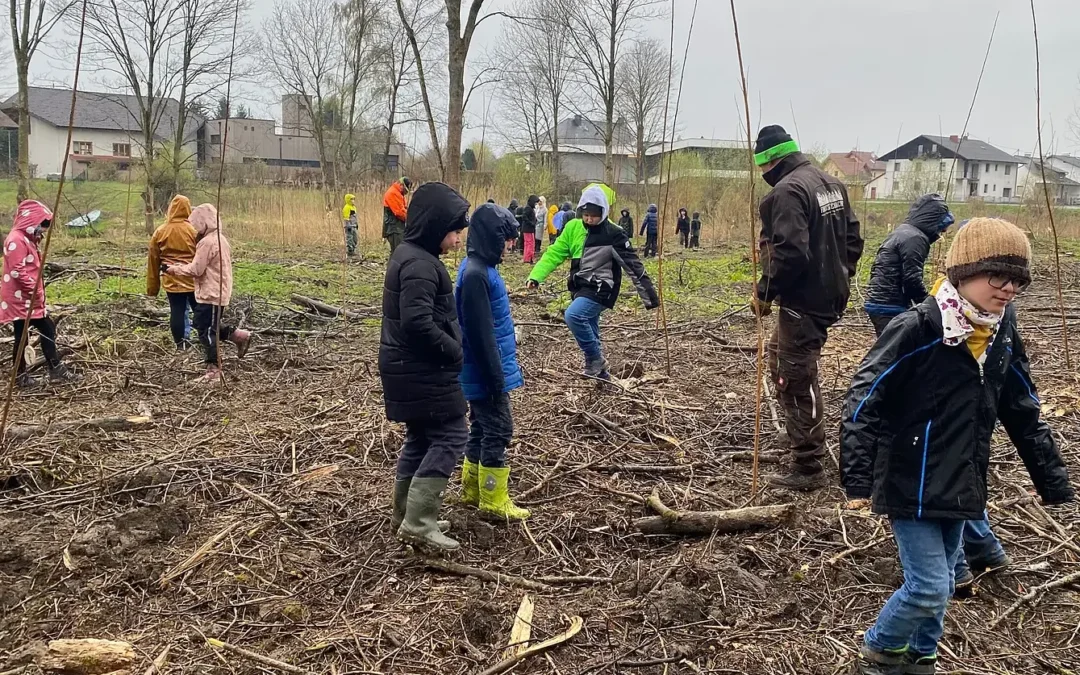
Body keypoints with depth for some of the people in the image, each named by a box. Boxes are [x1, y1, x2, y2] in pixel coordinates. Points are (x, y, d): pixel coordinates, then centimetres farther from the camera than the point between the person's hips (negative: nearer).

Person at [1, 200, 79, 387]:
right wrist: (35, 290, -16)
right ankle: (20, 376, 6)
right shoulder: (16, 240, -18)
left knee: (48, 330, 10)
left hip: (31, 298, 10)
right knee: (22, 337, -2)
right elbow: (17, 271, -24)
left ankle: (57, 371, 15)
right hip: (20, 299, -10)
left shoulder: (28, 239, 15)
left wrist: (38, 291, 15)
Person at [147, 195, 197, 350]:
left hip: (172, 281, 2)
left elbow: (153, 260, 6)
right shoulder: (193, 230, -8)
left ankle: (181, 342, 10)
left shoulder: (160, 232, 1)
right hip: (193, 279, -1)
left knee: (177, 311, 7)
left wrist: (152, 288, 13)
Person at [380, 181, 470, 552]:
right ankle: (418, 521, -6)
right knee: (451, 436, -5)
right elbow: (418, 323, -29)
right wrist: (454, 351, -16)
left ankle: (404, 512, 27)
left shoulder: (409, 255, 12)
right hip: (423, 371, -10)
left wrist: (449, 349, 12)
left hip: (409, 367, 10)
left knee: (421, 436, 18)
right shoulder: (420, 265, -21)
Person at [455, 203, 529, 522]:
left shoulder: (481, 268, 9)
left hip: (481, 372, 10)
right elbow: (480, 333, -23)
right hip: (485, 373, -10)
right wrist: (495, 378, -20)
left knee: (482, 429, 17)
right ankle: (494, 502, 7)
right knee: (498, 431, -2)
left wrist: (500, 371, 21)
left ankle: (473, 490, 29)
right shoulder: (475, 273, -22)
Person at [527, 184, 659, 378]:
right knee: (590, 333, 15)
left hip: (600, 289, -6)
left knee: (573, 315, -27)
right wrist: (536, 276, -14)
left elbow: (633, 266, -9)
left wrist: (649, 296, -8)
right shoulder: (573, 228, 1)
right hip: (581, 288, 6)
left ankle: (596, 360, -10)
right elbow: (554, 253, 0)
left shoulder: (613, 235, -12)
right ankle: (598, 370, 33)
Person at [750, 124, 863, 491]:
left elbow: (790, 253, -27)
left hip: (803, 302, -10)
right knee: (779, 355, 26)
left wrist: (764, 292, -16)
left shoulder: (788, 191, -18)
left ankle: (808, 468, 4)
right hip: (830, 297, 10)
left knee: (796, 382, -2)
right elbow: (853, 240, 16)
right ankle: (807, 444, 33)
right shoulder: (832, 183, 12)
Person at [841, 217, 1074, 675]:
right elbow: (864, 401, -20)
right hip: (910, 485, -6)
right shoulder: (917, 329, -20)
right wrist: (858, 480, -24)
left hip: (960, 486, 7)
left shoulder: (1002, 337, 1)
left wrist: (1054, 482, 14)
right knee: (929, 587, -6)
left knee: (937, 586, 16)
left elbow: (1023, 414, 12)